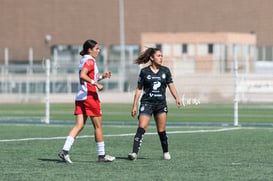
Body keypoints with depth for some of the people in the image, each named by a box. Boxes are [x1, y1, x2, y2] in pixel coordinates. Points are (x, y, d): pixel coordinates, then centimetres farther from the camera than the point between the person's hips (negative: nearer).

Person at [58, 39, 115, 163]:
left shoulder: (84, 60, 18)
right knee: (98, 126, 2)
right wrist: (96, 83, -27)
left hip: (80, 97, 9)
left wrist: (102, 76, 19)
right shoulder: (90, 61, -10)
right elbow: (82, 75, -26)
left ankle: (65, 151, -13)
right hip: (90, 96, -9)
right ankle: (101, 155, 9)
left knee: (79, 125, 1)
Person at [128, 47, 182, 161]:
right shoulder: (144, 72, 2)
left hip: (161, 104, 2)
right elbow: (139, 89, 6)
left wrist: (177, 98, -9)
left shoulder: (165, 70, 7)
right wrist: (134, 106, 3)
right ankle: (134, 153, -19)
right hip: (147, 103, -2)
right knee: (141, 128, -14)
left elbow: (171, 86, 8)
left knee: (161, 130, 3)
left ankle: (166, 152, 20)